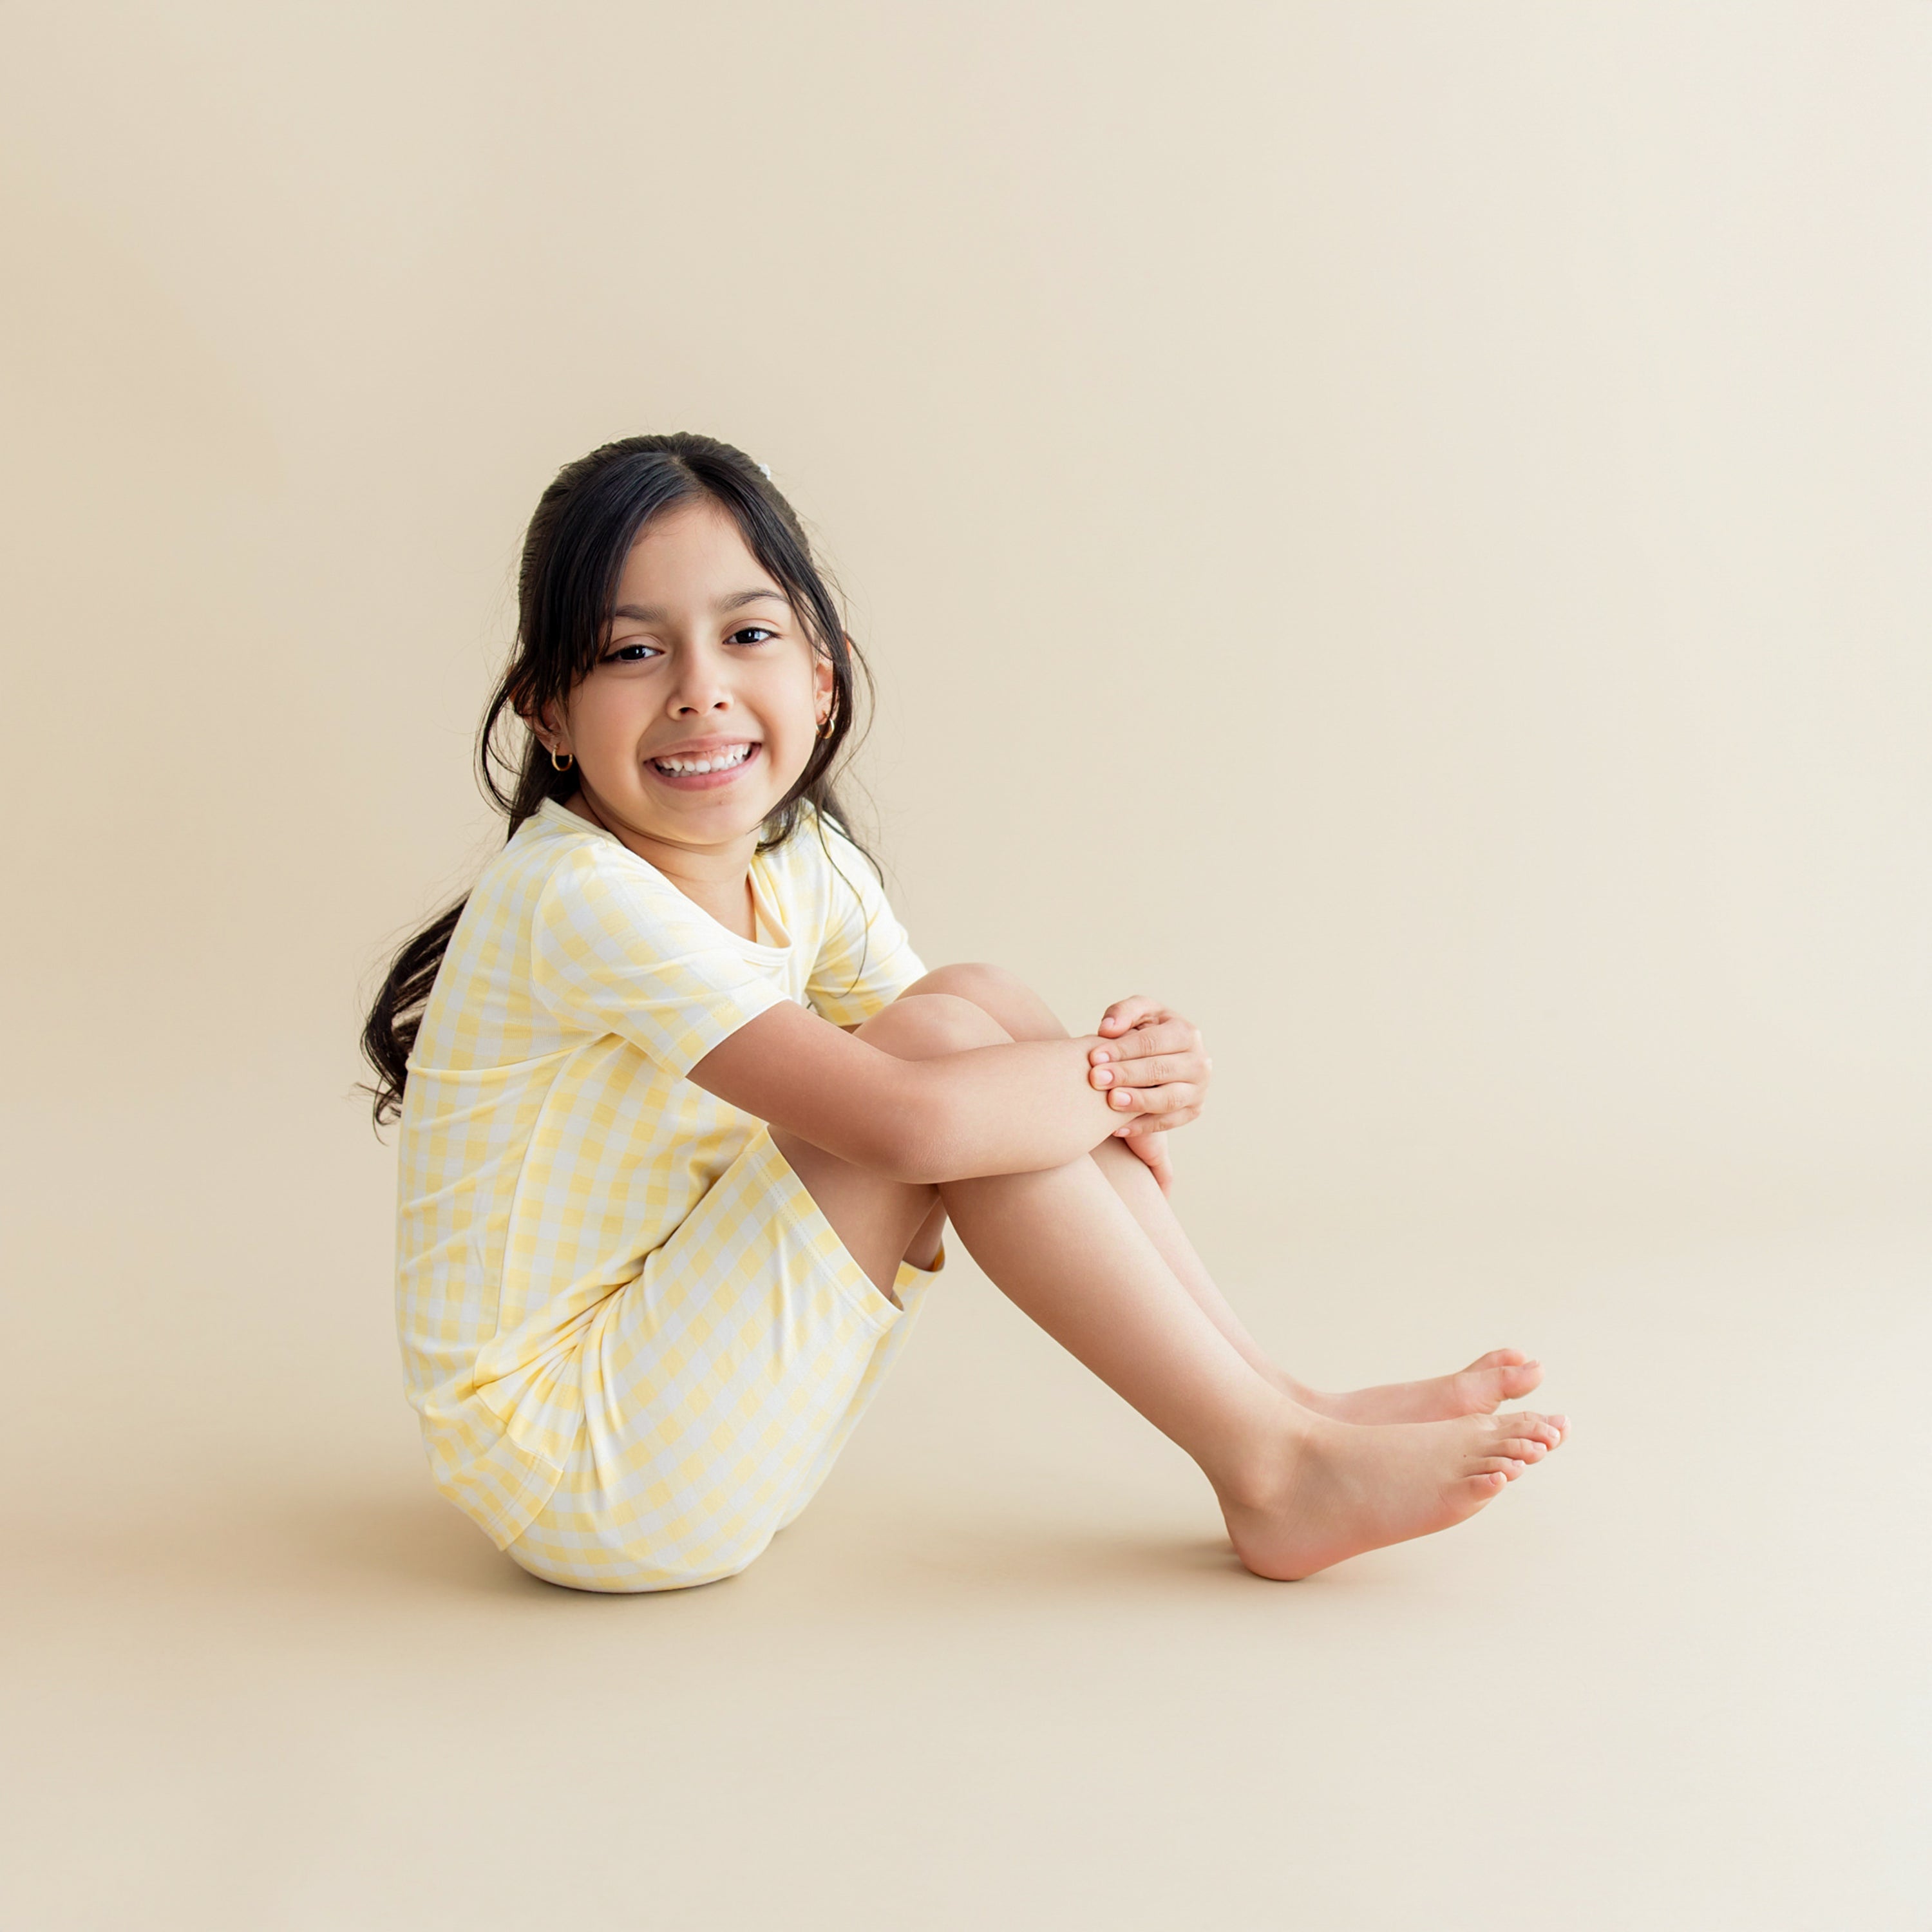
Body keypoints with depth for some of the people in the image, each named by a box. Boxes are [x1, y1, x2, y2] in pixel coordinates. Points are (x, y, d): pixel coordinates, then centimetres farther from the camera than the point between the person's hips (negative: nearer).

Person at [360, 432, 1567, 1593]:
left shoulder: (806, 864, 3)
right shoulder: (577, 893, -23)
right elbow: (908, 1120, -34)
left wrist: (1134, 1070, -17)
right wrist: (1116, 1077, -16)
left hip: (691, 1426, 8)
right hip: (574, 1480, -8)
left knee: (982, 1009, -4)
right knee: (946, 1032, -20)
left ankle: (1283, 1402, -2)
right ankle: (1273, 1471, -12)